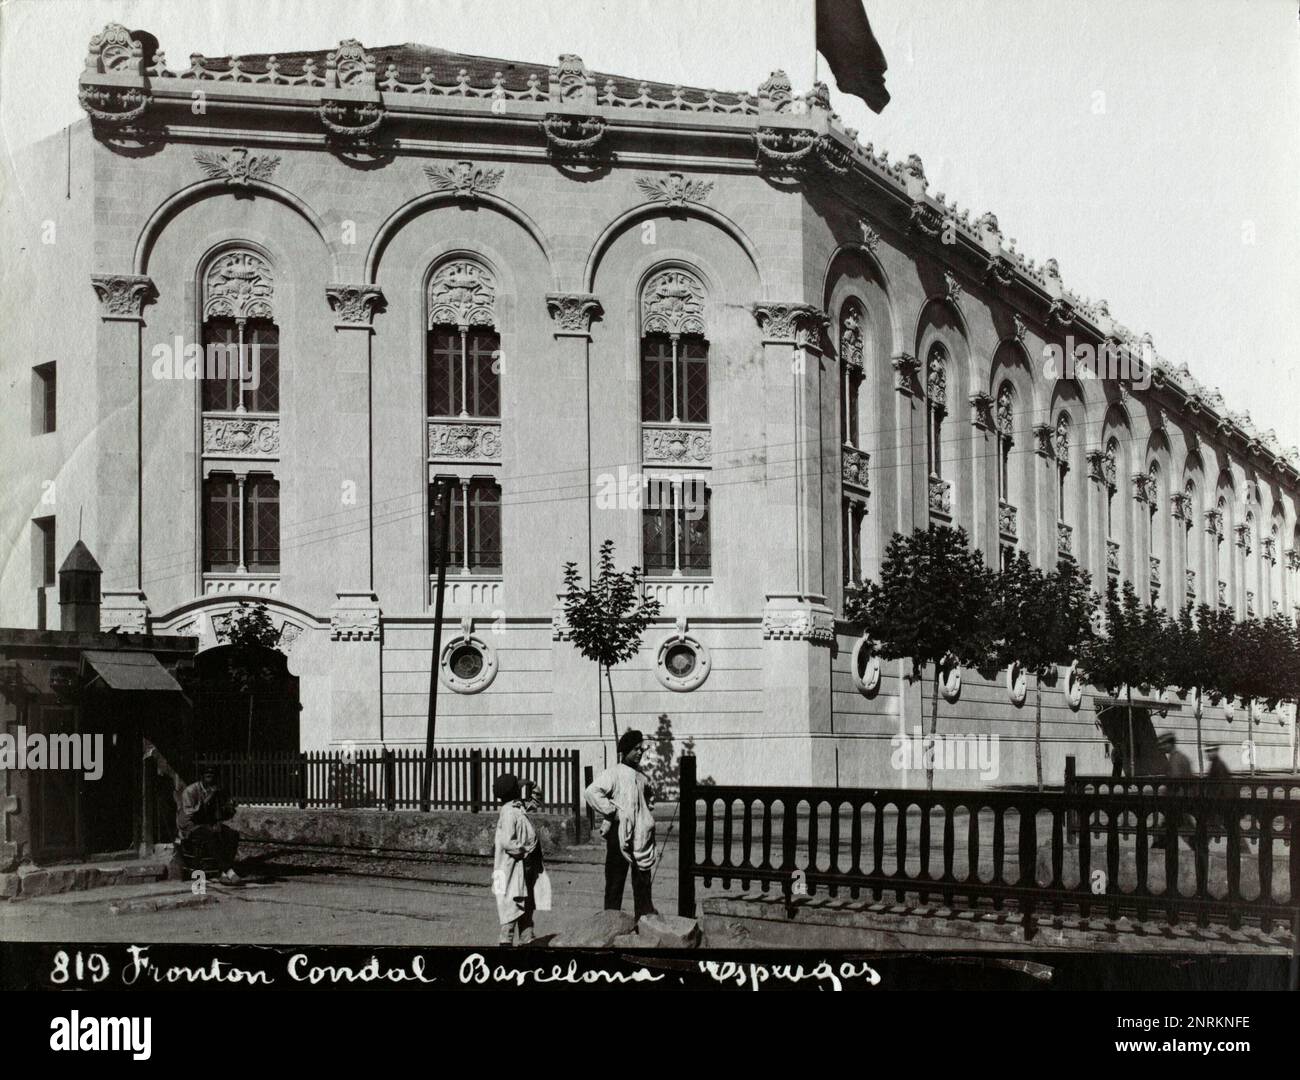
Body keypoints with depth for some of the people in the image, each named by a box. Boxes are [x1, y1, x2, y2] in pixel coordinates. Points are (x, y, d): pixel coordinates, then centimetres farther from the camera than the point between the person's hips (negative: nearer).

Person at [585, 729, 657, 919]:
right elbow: (592, 793, -22)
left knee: (642, 881, 8)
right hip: (619, 834, -7)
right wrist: (612, 811, -19)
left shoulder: (641, 776, 13)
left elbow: (650, 795, 34)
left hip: (641, 836, 7)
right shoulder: (613, 774, -9)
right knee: (615, 883, -1)